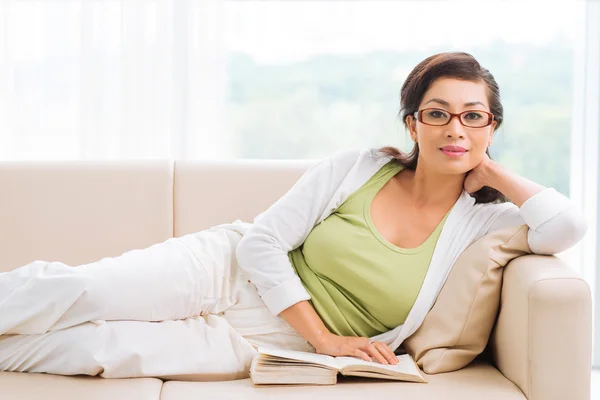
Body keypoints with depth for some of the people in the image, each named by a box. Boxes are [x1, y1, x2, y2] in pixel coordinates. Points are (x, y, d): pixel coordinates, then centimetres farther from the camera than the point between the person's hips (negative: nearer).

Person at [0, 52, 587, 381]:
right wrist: (324, 337, -15)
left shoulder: (481, 219, -1)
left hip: (261, 346, -1)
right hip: (225, 271, 1)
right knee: (80, 294, -20)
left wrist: (494, 173, -6)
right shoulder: (355, 169, -5)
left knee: (98, 347, -21)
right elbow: (261, 241, -8)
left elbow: (569, 225, -19)